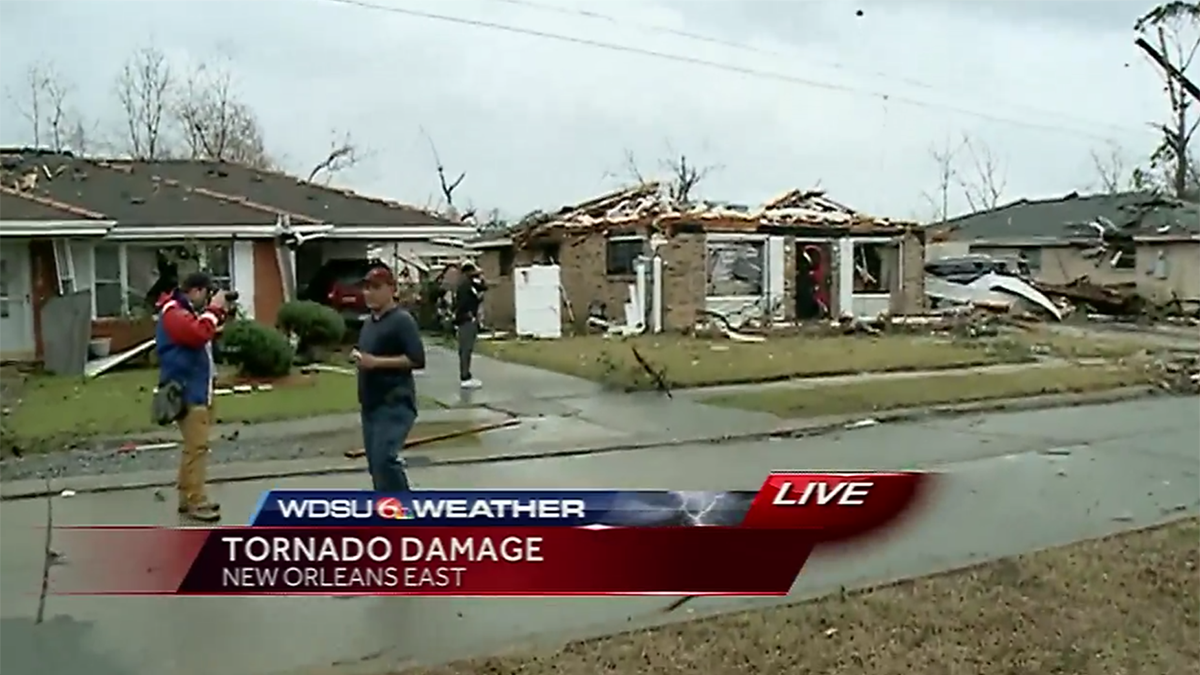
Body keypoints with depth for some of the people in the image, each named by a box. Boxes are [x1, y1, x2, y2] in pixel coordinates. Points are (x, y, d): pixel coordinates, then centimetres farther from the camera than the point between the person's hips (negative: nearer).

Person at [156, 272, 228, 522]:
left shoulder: (186, 310, 18)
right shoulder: (173, 313, -15)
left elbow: (208, 333, 21)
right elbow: (199, 334, -31)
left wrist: (219, 312, 6)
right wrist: (213, 309, -19)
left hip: (197, 389, 11)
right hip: (187, 392, -11)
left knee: (194, 445, 15)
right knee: (196, 447, -12)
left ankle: (188, 498, 22)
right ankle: (196, 502, -10)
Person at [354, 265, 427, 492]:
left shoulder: (402, 320, -11)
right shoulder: (369, 321, 15)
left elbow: (417, 360, -19)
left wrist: (376, 361, -21)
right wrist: (357, 356, 4)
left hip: (395, 403, -9)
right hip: (371, 403, 9)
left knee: (384, 459, -18)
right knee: (375, 461, 11)